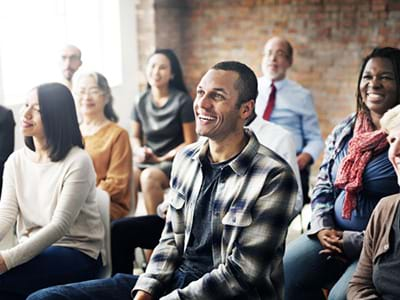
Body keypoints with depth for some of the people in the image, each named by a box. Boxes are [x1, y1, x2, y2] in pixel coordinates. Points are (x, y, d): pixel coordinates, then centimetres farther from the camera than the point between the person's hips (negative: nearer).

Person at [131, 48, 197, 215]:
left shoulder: (182, 101, -4)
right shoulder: (141, 102, 9)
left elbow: (190, 143, -5)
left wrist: (161, 159, -11)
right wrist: (139, 151, -4)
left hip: (173, 161, -4)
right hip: (146, 160, 4)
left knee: (149, 176, -34)